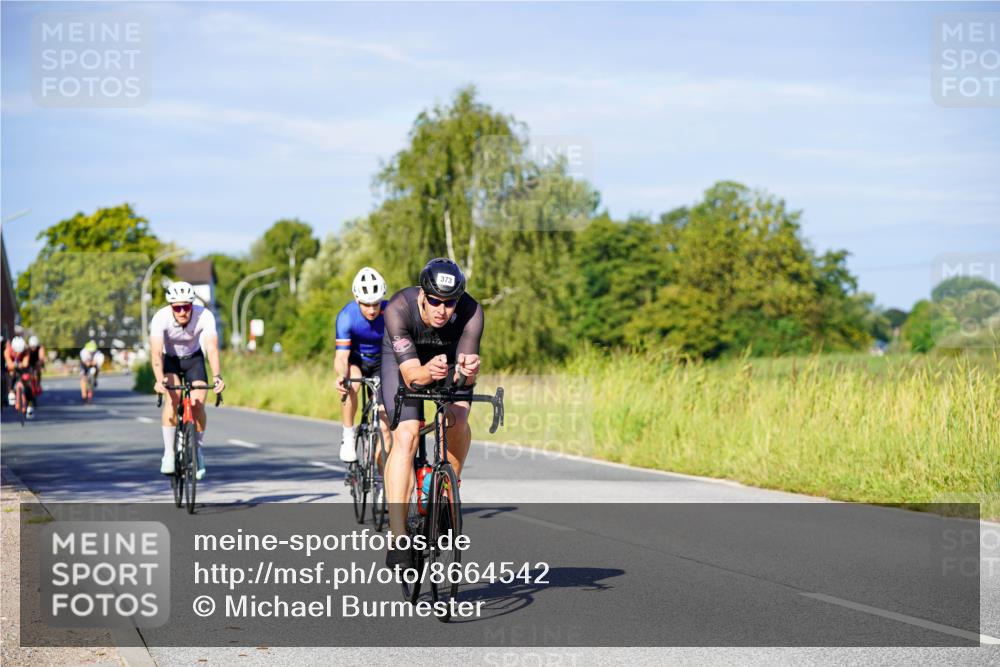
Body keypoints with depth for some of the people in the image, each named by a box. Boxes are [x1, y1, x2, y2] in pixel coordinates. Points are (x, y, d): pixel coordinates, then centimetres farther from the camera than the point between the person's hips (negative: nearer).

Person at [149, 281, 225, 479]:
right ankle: (169, 453, -18)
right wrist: (159, 379, -57)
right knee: (173, 397, -26)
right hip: (170, 358, -1)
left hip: (194, 358, 1)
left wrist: (217, 377, -55)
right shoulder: (161, 318, -32)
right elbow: (156, 352, -40)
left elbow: (212, 348, -39)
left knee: (198, 404, -15)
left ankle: (199, 451, 9)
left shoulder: (205, 316, -31)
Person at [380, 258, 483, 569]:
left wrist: (468, 370, -58)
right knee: (406, 436, -20)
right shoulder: (399, 308, -36)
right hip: (404, 358, -2)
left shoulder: (471, 312, -33)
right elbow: (411, 374, -39)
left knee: (458, 420, -23)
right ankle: (398, 540, -23)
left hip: (450, 356, 2)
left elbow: (465, 376, -35)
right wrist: (429, 372, -61)